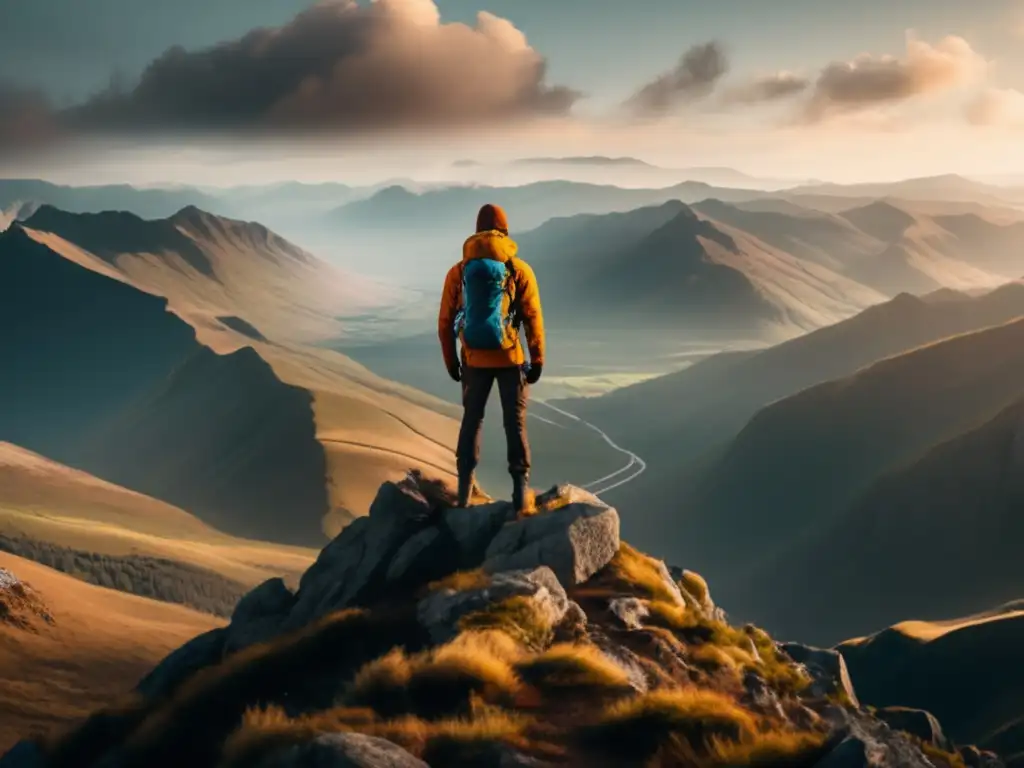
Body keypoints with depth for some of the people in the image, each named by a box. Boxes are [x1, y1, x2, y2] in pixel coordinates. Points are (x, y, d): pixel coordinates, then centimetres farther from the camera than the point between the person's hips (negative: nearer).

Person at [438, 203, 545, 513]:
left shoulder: (458, 272, 0)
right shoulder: (519, 270, -6)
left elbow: (445, 321, 2)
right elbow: (533, 318, -7)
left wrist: (450, 361, 12)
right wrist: (537, 360, 1)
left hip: (474, 360, 2)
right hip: (511, 359, -2)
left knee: (472, 420, 15)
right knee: (515, 423, 7)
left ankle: (464, 490, 15)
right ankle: (520, 489, 4)